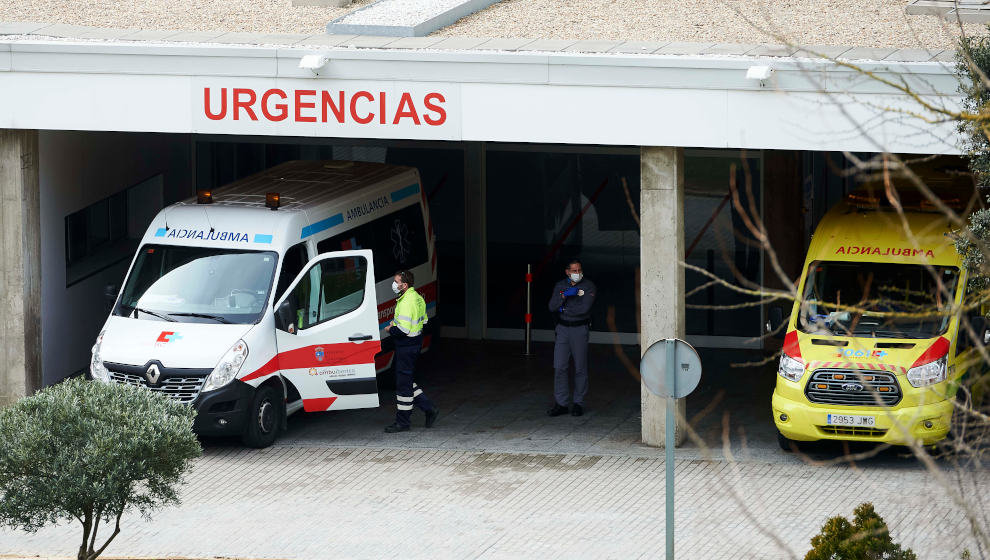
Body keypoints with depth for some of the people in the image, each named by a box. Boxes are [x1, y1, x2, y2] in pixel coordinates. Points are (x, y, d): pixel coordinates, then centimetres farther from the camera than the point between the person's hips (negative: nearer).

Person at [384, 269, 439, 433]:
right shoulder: (418, 298, 9)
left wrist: (391, 329, -7)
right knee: (407, 381, 19)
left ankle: (402, 422, 7)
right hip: (415, 342, 10)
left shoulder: (406, 303, -23)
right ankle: (429, 409, 20)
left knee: (403, 384, -1)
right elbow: (423, 320, 21)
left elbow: (403, 330, -28)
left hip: (406, 346, -10)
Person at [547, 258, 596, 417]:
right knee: (559, 367, -2)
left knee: (580, 368, 1)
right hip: (563, 329, 3)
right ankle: (560, 403, 3)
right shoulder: (560, 286, 8)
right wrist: (564, 295, -19)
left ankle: (578, 403, 10)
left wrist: (564, 309, -8)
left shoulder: (588, 286, -5)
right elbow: (552, 307, -4)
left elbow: (584, 308, -17)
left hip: (579, 330, -3)